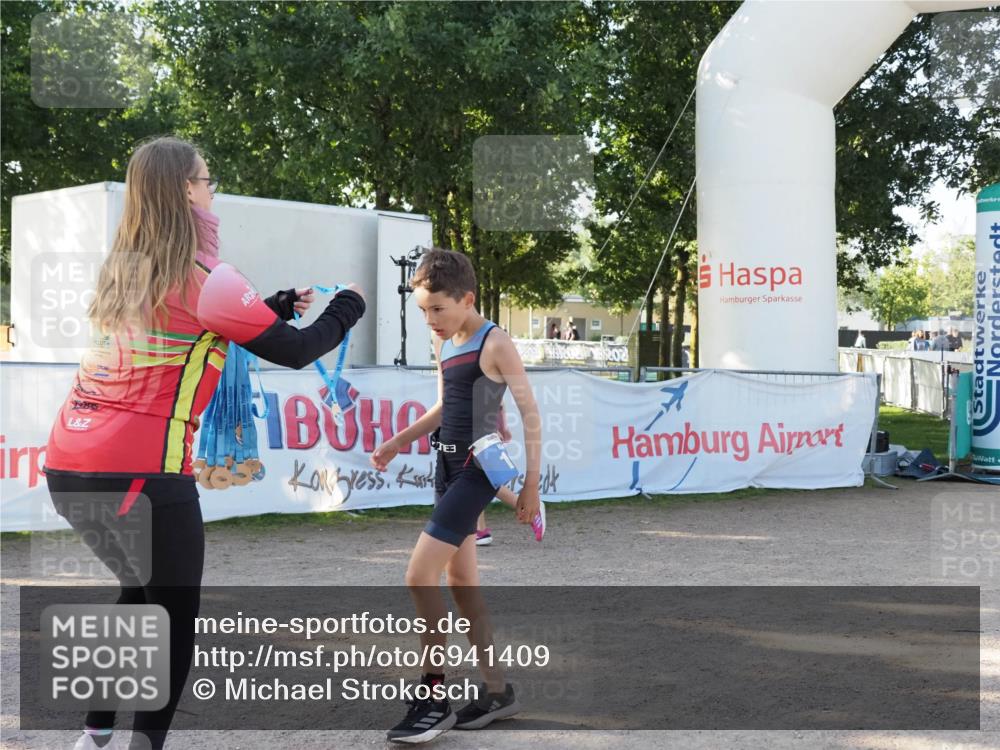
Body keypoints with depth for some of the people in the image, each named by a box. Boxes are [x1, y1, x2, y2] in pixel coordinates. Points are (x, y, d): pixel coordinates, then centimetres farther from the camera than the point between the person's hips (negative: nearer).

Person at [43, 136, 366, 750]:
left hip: (70, 465, 8)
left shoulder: (125, 270, 13)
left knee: (140, 590, 25)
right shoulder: (202, 278, -9)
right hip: (140, 471, -8)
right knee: (177, 618, 6)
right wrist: (346, 309, 14)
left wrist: (278, 306, 27)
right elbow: (294, 352, -3)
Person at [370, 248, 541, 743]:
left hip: (477, 470, -9)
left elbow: (529, 411, -11)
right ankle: (497, 691, 21)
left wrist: (531, 483, -14)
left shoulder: (495, 345, -12)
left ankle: (433, 697, -2)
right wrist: (397, 443, 14)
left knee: (420, 576, -13)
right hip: (447, 466, 9)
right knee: (461, 580, 11)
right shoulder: (443, 343, 12)